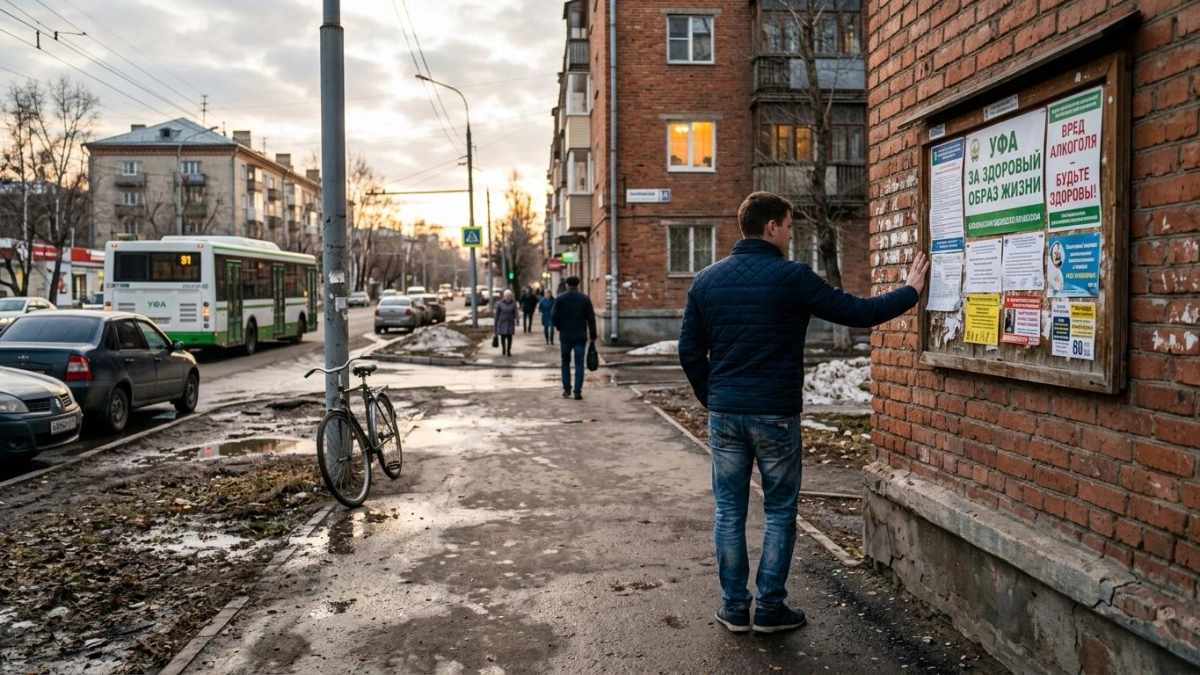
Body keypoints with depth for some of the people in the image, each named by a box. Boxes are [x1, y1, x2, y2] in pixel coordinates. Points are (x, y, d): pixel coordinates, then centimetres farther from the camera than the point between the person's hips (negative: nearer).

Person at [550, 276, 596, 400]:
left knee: (565, 362, 15)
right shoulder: (585, 299, 0)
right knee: (579, 364, 3)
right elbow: (591, 318, -1)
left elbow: (554, 317, -7)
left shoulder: (560, 299, -2)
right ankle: (578, 391, -2)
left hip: (565, 335, 0)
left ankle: (567, 390, 15)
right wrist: (592, 335, 6)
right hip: (580, 336, 0)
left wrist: (560, 328, 11)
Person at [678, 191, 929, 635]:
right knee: (779, 512, 10)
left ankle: (734, 607, 18)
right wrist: (911, 291, 12)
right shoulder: (793, 277, -9)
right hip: (776, 415, -3)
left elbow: (690, 350, 5)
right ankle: (769, 608, 17)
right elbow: (859, 313, -3)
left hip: (724, 414, 4)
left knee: (729, 511, 11)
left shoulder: (707, 279, 4)